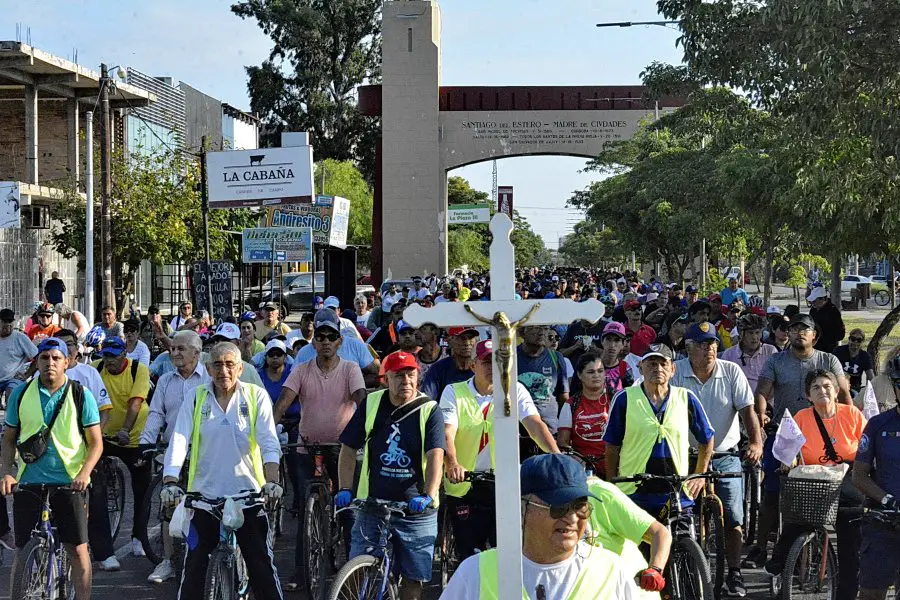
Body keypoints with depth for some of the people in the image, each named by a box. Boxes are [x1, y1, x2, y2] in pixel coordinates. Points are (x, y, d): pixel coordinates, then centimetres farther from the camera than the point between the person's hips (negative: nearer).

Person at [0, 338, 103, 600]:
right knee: (24, 552, 5)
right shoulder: (21, 394, 5)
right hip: (28, 483, 1)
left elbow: (96, 442, 0)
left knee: (78, 549, -2)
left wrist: (84, 473, -16)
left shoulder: (81, 395, -1)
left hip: (69, 483, -1)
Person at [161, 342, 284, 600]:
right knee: (194, 567, 5)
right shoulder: (196, 399, 3)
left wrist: (272, 481, -24)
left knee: (262, 566, 1)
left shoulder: (256, 397, 0)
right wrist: (170, 482, -21)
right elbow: (178, 441, -7)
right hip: (204, 496, 1)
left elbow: (269, 443, -8)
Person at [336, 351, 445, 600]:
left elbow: (435, 456, -15)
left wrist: (428, 496, -31)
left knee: (413, 577, 4)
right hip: (371, 504, 1)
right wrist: (345, 489, -8)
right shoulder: (371, 404, 3)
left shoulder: (429, 411, -4)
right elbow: (348, 449, 6)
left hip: (415, 509, -1)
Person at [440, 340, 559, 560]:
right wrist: (452, 464, -35)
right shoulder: (454, 392, -1)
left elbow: (535, 426, -11)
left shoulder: (515, 390, 2)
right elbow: (447, 433, -15)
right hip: (464, 487, -1)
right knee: (470, 556, 2)